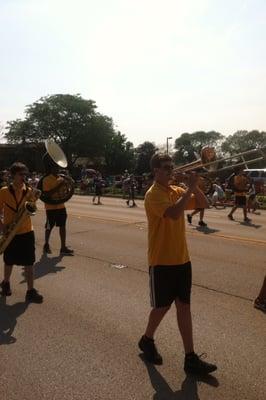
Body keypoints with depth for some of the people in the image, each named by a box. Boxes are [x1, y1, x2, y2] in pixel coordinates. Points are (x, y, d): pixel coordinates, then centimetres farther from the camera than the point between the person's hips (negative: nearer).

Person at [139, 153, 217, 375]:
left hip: (182, 259, 7)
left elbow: (203, 204, 8)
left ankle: (191, 358, 18)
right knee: (162, 306, 8)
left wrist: (194, 187, -7)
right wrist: (190, 188, -24)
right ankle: (147, 340, 35)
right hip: (162, 262, -7)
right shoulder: (153, 194, -15)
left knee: (184, 306, 9)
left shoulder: (177, 191, 9)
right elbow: (174, 213, -31)